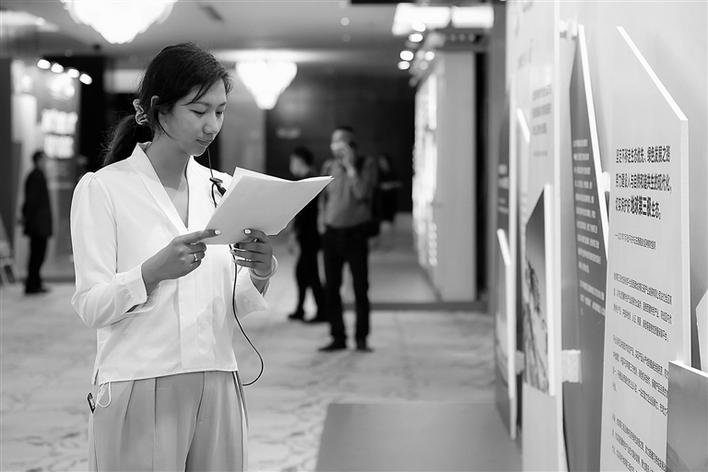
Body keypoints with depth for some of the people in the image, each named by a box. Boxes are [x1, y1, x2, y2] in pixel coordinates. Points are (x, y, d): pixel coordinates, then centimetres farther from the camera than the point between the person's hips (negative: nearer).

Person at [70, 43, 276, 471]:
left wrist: (260, 275, -10)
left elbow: (234, 308, 12)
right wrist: (155, 270, -26)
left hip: (216, 387, 5)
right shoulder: (102, 188, -4)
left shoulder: (221, 188, 11)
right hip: (139, 387, -4)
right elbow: (91, 307, -9)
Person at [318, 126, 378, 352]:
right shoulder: (328, 166, 8)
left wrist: (350, 166, -15)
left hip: (356, 233, -4)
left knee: (360, 288, -2)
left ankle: (361, 338, 6)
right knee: (331, 288, 4)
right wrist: (324, 218, 9)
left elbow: (362, 194, -17)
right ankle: (338, 337, 12)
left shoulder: (366, 164, -3)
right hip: (332, 233, 4)